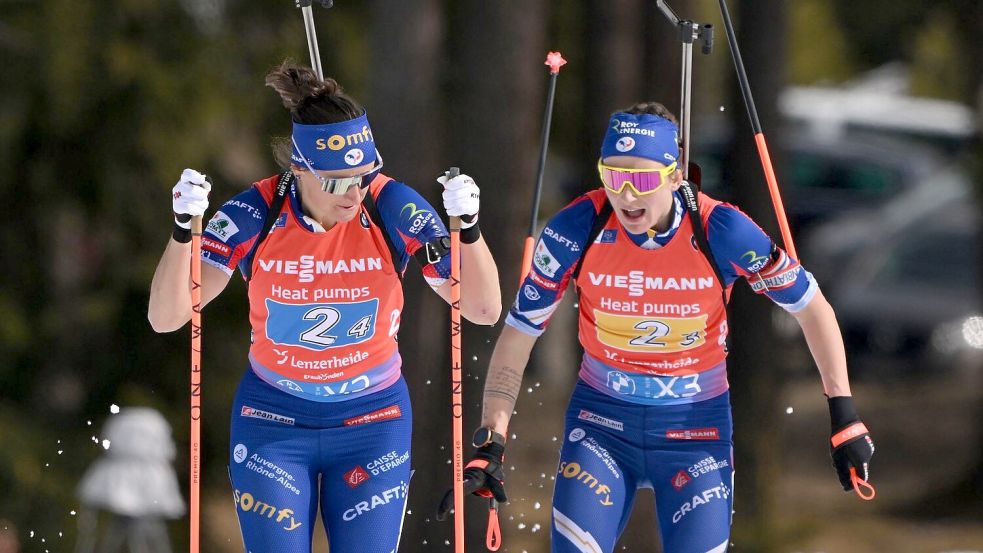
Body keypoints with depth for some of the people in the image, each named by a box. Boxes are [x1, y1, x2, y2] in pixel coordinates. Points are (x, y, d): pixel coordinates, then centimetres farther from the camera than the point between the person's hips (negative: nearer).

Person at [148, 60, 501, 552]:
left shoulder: (393, 209, -16)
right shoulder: (255, 215, -17)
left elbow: (483, 310, -14)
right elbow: (166, 317, -19)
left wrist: (468, 227, -31)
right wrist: (183, 229, -34)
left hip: (373, 423, 0)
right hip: (273, 423, 0)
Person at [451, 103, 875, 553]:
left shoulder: (721, 232, -19)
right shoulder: (576, 229, -17)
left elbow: (811, 307, -6)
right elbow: (518, 334, -8)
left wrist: (844, 416, -9)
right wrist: (490, 444, -14)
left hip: (695, 426, 0)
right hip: (601, 422, 0)